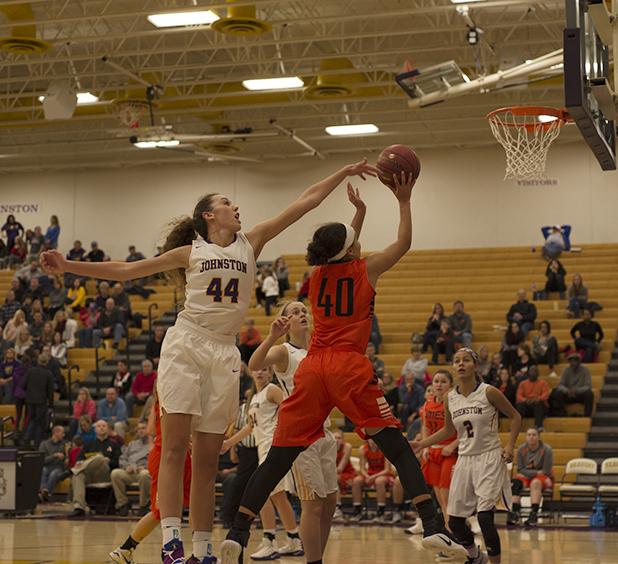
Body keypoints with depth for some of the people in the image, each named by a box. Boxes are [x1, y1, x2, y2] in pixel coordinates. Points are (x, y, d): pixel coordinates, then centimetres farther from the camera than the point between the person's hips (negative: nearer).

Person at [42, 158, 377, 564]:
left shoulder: (250, 243, 13)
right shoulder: (190, 253, 9)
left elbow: (306, 202, 12)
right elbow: (124, 270, 10)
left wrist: (346, 173, 11)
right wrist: (68, 266, 3)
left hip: (225, 354, 3)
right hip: (185, 346, -3)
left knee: (208, 459, 4)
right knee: (175, 446, -12)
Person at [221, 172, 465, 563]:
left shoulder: (318, 275, 17)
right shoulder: (366, 269, 4)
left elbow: (344, 252, 38)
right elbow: (404, 243, 19)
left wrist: (360, 207, 44)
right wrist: (404, 202, 27)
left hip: (313, 369, 4)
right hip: (350, 367, -4)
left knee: (280, 455, 4)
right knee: (397, 446, -1)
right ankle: (433, 526, -11)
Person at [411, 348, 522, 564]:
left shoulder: (488, 392, -10)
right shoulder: (450, 398, 3)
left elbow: (515, 417, 1)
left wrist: (510, 445, -11)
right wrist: (420, 444, 12)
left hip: (490, 459, -5)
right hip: (465, 460, 5)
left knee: (484, 516, -19)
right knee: (455, 521, 6)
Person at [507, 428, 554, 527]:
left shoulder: (546, 449, -12)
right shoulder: (521, 449, -3)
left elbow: (546, 472, -12)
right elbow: (520, 470, -3)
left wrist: (532, 473, -10)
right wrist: (536, 472, -14)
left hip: (544, 478, -3)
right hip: (526, 476, 3)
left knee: (535, 482, -37)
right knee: (515, 483, -28)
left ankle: (534, 514, -46)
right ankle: (515, 512, -37)